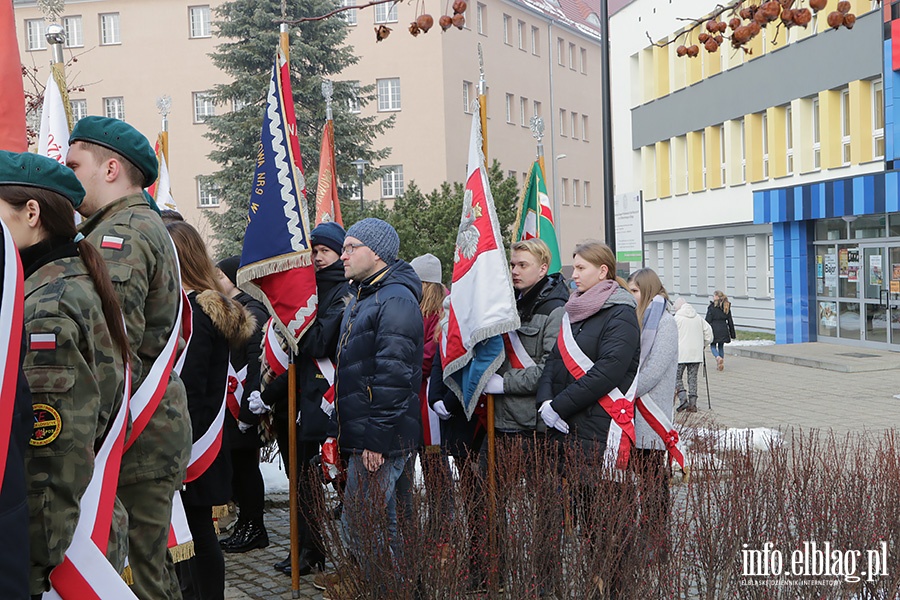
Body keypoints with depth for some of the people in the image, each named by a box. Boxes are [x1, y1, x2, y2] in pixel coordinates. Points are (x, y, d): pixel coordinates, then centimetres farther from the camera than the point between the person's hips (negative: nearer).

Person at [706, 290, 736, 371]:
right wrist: (732, 333, 15)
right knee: (721, 347, 15)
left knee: (713, 346, 8)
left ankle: (718, 357, -19)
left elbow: (708, 320, -11)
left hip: (714, 330, -4)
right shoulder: (726, 307, 5)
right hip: (723, 330, 4)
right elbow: (730, 321, 9)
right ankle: (720, 364, 14)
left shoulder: (712, 307, -10)